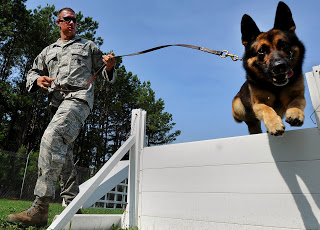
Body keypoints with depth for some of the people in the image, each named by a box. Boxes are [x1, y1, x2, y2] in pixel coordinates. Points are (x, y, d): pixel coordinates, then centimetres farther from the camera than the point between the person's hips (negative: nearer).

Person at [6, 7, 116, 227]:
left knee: (52, 137, -27)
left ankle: (40, 209, -27)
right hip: (57, 102, 6)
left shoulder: (88, 46, 21)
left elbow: (107, 74, 19)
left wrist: (109, 67, -6)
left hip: (79, 97, -6)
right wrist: (38, 80, 5)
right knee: (63, 153, 3)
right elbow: (32, 72, 29)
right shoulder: (48, 51, 29)